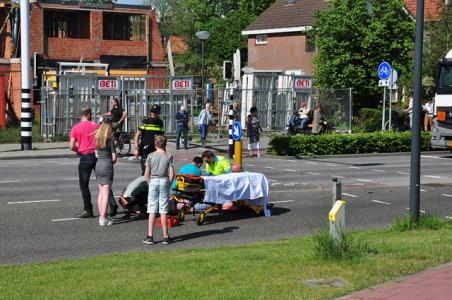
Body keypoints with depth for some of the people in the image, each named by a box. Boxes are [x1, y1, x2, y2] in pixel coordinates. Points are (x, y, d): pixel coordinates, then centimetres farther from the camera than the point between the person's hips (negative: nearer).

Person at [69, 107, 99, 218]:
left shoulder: (75, 128, -1)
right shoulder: (95, 126, 3)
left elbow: (72, 146, -5)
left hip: (85, 157, -2)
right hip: (97, 155, 3)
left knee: (84, 184, 4)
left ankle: (88, 210, 1)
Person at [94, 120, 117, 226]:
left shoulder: (97, 140, 7)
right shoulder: (110, 141, -10)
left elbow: (96, 155, 13)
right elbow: (114, 157, -9)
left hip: (98, 166, 6)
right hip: (107, 166, -6)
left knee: (101, 192, 14)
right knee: (106, 193, -3)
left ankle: (101, 216, 18)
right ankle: (103, 219, -4)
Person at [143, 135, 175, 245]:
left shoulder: (151, 156, -1)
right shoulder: (168, 156, -2)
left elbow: (146, 174, -2)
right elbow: (171, 174, -5)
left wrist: (150, 183, 12)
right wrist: (169, 184, 8)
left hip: (153, 181, 0)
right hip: (164, 182, 0)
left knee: (152, 211, 4)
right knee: (163, 211, 4)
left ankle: (150, 236, 2)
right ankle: (165, 237, 6)